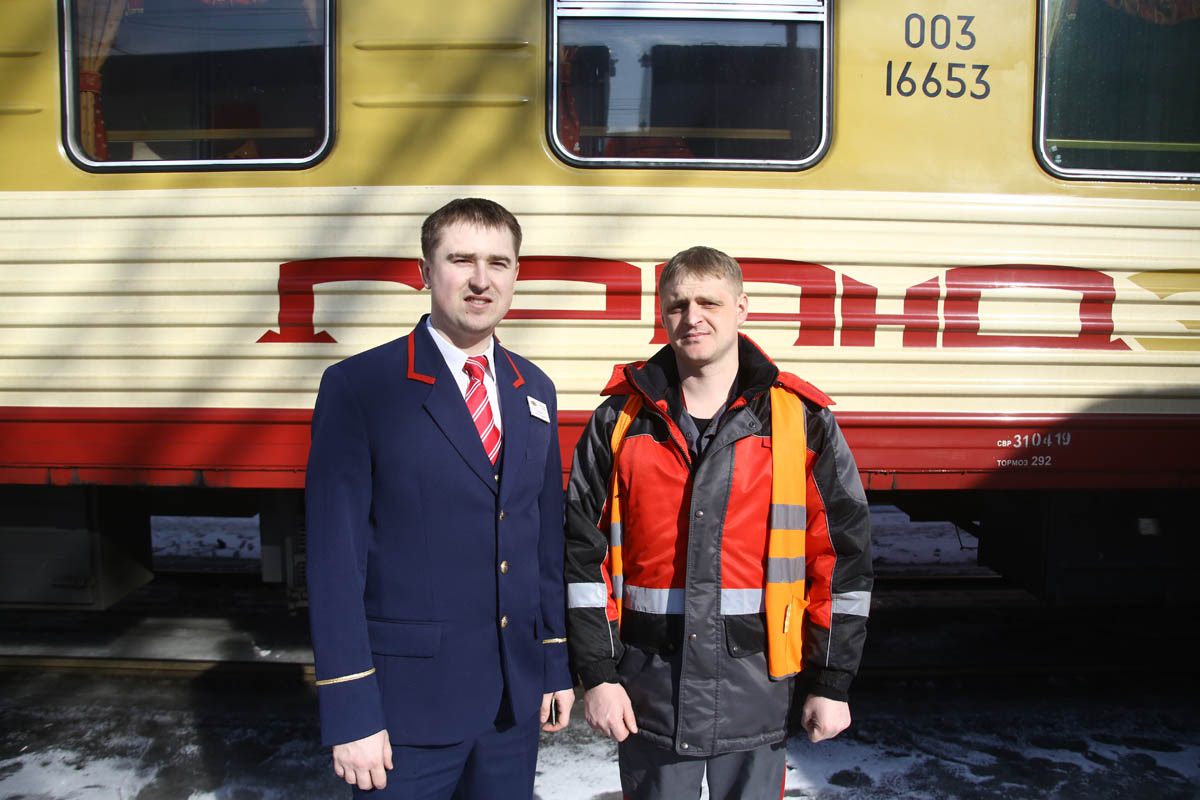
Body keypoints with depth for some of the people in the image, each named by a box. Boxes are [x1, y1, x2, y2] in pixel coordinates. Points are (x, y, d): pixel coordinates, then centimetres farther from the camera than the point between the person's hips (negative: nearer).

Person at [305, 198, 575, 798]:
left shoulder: (534, 391, 7)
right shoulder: (358, 387, -10)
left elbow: (545, 536, 9)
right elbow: (335, 557, -12)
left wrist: (556, 662, 9)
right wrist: (349, 710, -13)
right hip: (407, 703, -4)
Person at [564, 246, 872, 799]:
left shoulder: (801, 420, -2)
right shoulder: (620, 419, 0)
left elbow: (843, 555, 1)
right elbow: (585, 553, 1)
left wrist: (832, 682, 2)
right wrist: (598, 674, -2)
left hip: (756, 689, 0)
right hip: (648, 692, 1)